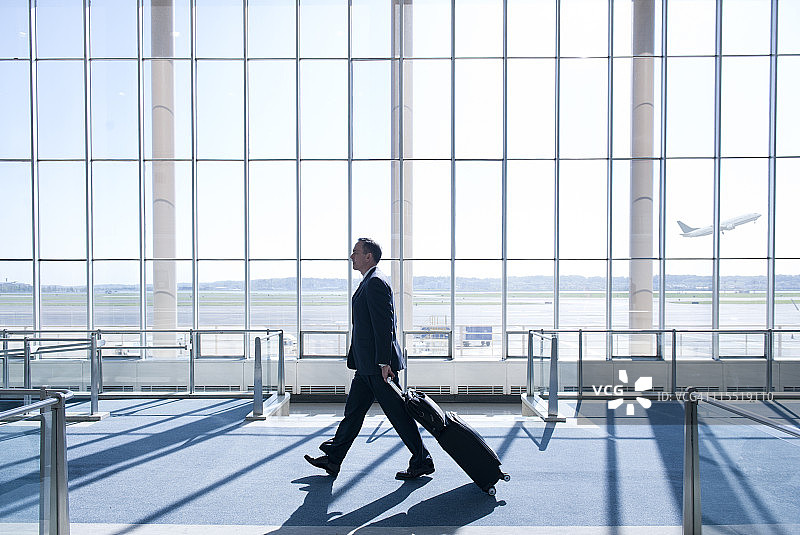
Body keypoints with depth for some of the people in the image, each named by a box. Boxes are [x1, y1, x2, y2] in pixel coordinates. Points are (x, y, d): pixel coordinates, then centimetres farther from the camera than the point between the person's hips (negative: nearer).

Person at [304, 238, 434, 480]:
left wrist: (384, 362, -22)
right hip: (368, 365, 11)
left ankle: (422, 462, 11)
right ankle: (333, 459, 23)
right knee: (353, 410, 14)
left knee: (398, 414, -1)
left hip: (378, 365, -11)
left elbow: (384, 324, -21)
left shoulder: (376, 282, -15)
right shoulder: (369, 282, 18)